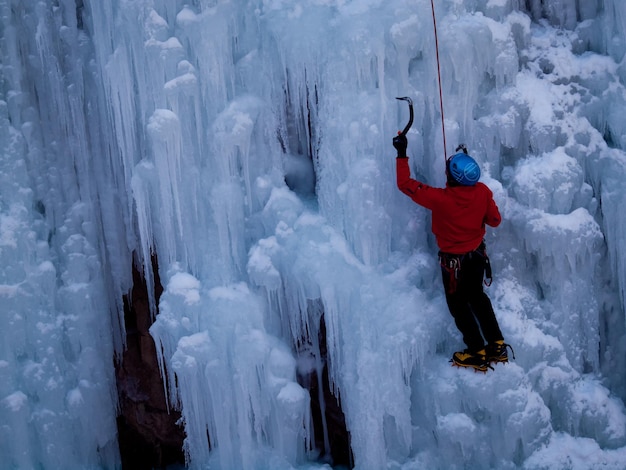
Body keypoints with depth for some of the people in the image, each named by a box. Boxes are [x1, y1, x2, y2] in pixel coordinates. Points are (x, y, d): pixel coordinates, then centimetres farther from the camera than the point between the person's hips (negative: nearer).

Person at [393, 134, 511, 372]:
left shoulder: (440, 198, -31)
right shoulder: (483, 191, -18)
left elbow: (405, 183, -24)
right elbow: (495, 220, -2)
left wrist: (402, 153, -17)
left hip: (453, 261, -5)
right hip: (478, 254, 5)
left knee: (458, 304, 16)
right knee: (477, 296, 26)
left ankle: (477, 353, 26)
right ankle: (497, 345, 31)